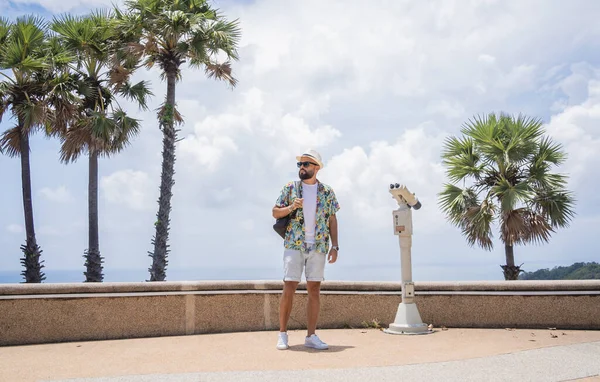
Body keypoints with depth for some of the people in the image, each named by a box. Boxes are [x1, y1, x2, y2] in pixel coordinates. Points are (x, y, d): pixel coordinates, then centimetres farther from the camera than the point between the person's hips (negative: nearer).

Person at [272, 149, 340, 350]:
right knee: (289, 288, -3)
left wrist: (335, 246, 1)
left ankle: (311, 336, 12)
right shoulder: (290, 188, 6)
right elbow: (275, 212, 7)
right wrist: (292, 207, -12)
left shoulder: (327, 192, 8)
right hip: (294, 245, -1)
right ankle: (282, 334, 9)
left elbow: (332, 220, 9)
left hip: (318, 247, 1)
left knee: (314, 290, 3)